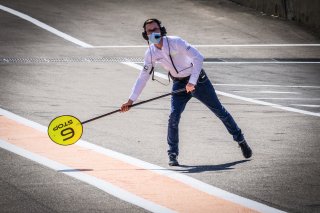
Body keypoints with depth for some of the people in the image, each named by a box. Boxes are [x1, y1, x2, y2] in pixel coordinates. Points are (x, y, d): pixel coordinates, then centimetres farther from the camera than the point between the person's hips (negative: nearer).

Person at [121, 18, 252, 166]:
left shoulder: (175, 42, -24)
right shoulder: (151, 53, -8)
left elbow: (198, 57, -28)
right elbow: (143, 77, -2)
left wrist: (192, 82, -35)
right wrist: (131, 100, -7)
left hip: (198, 80, -3)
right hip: (179, 84, 4)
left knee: (219, 111, 5)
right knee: (173, 117, -15)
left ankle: (241, 141, 21)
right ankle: (173, 154, -3)